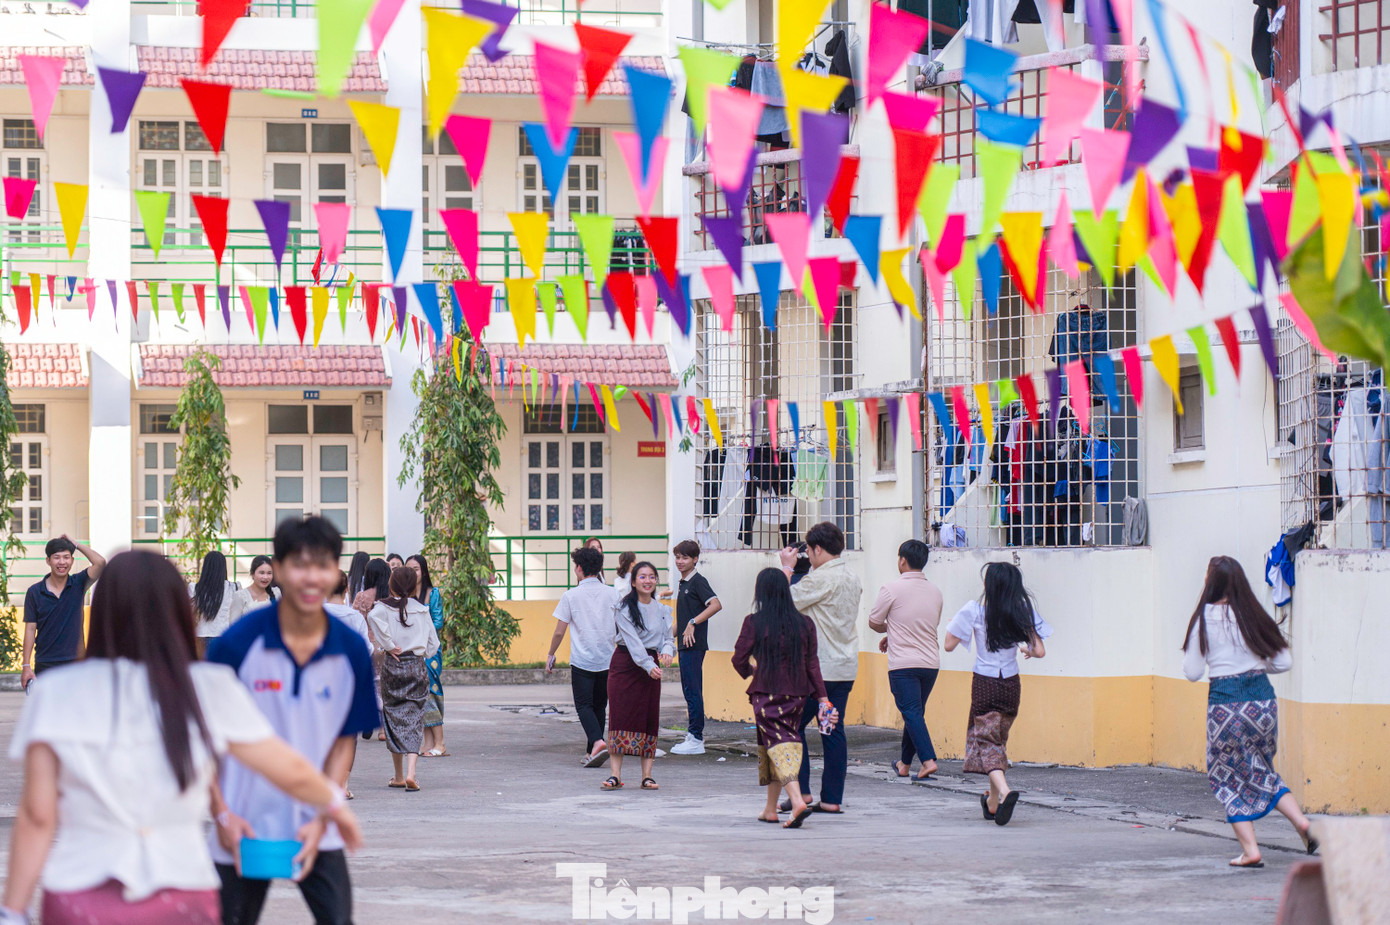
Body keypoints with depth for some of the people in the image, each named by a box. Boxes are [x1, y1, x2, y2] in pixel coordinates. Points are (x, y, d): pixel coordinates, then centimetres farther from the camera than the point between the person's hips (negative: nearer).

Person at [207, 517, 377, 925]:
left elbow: (345, 741, 3)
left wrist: (322, 819, -6)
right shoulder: (236, 644, -13)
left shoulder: (352, 650, -5)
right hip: (244, 829, -2)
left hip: (317, 833, 2)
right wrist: (222, 815, -11)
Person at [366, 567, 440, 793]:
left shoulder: (384, 607, -2)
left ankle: (398, 776, 15)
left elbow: (374, 617, -26)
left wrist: (388, 646, -17)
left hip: (393, 664, -1)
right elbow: (433, 644, 7)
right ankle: (410, 772, -17)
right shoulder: (421, 610, 6)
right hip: (417, 665, 1)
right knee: (414, 719, 0)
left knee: (394, 717, 10)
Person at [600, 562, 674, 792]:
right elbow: (632, 640, -15)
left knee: (649, 718, 2)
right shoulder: (624, 608, -6)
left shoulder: (662, 610, 10)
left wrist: (667, 651, -17)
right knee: (620, 715, -7)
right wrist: (649, 666, -26)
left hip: (651, 666, 4)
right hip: (625, 664, -4)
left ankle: (647, 775, 5)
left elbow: (668, 638, 7)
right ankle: (616, 775, -7)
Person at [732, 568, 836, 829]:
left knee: (778, 743, -6)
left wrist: (749, 671, 19)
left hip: (766, 693, -4)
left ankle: (797, 801, -29)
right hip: (797, 694, 4)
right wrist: (823, 698, 6)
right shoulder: (804, 624, 2)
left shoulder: (754, 622, -8)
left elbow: (739, 659, -4)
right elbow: (812, 663, 3)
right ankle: (771, 808, 26)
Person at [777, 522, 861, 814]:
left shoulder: (821, 579, -15)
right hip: (845, 668, 8)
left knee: (792, 725, 3)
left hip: (819, 667, -8)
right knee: (834, 731, 7)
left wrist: (787, 567, 2)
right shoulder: (852, 578, 12)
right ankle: (832, 798, 6)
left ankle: (801, 791, -1)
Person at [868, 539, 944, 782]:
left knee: (911, 713, -7)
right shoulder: (935, 592, 9)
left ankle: (928, 760, -21)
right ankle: (905, 764, 24)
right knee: (916, 713, 15)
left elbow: (874, 623, 0)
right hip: (931, 662, 6)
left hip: (903, 664, -6)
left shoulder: (892, 589, -9)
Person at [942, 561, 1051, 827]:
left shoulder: (975, 611, -9)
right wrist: (1027, 650, 19)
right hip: (1011, 683, 3)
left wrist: (952, 624, 15)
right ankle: (993, 803, 26)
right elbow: (1039, 651, -4)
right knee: (998, 738, 19)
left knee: (986, 740, -3)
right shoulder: (1022, 613, -2)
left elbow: (949, 645, -5)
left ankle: (1003, 790, -29)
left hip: (984, 684, -3)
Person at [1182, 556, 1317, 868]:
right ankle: (1301, 821, 2)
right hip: (1263, 698, 4)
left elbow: (1193, 673, -2)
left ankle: (1250, 850, 3)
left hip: (1225, 702, -4)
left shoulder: (1204, 619, -5)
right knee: (1261, 772, 20)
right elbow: (1284, 662, 6)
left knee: (1230, 776, 10)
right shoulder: (1254, 615, 4)